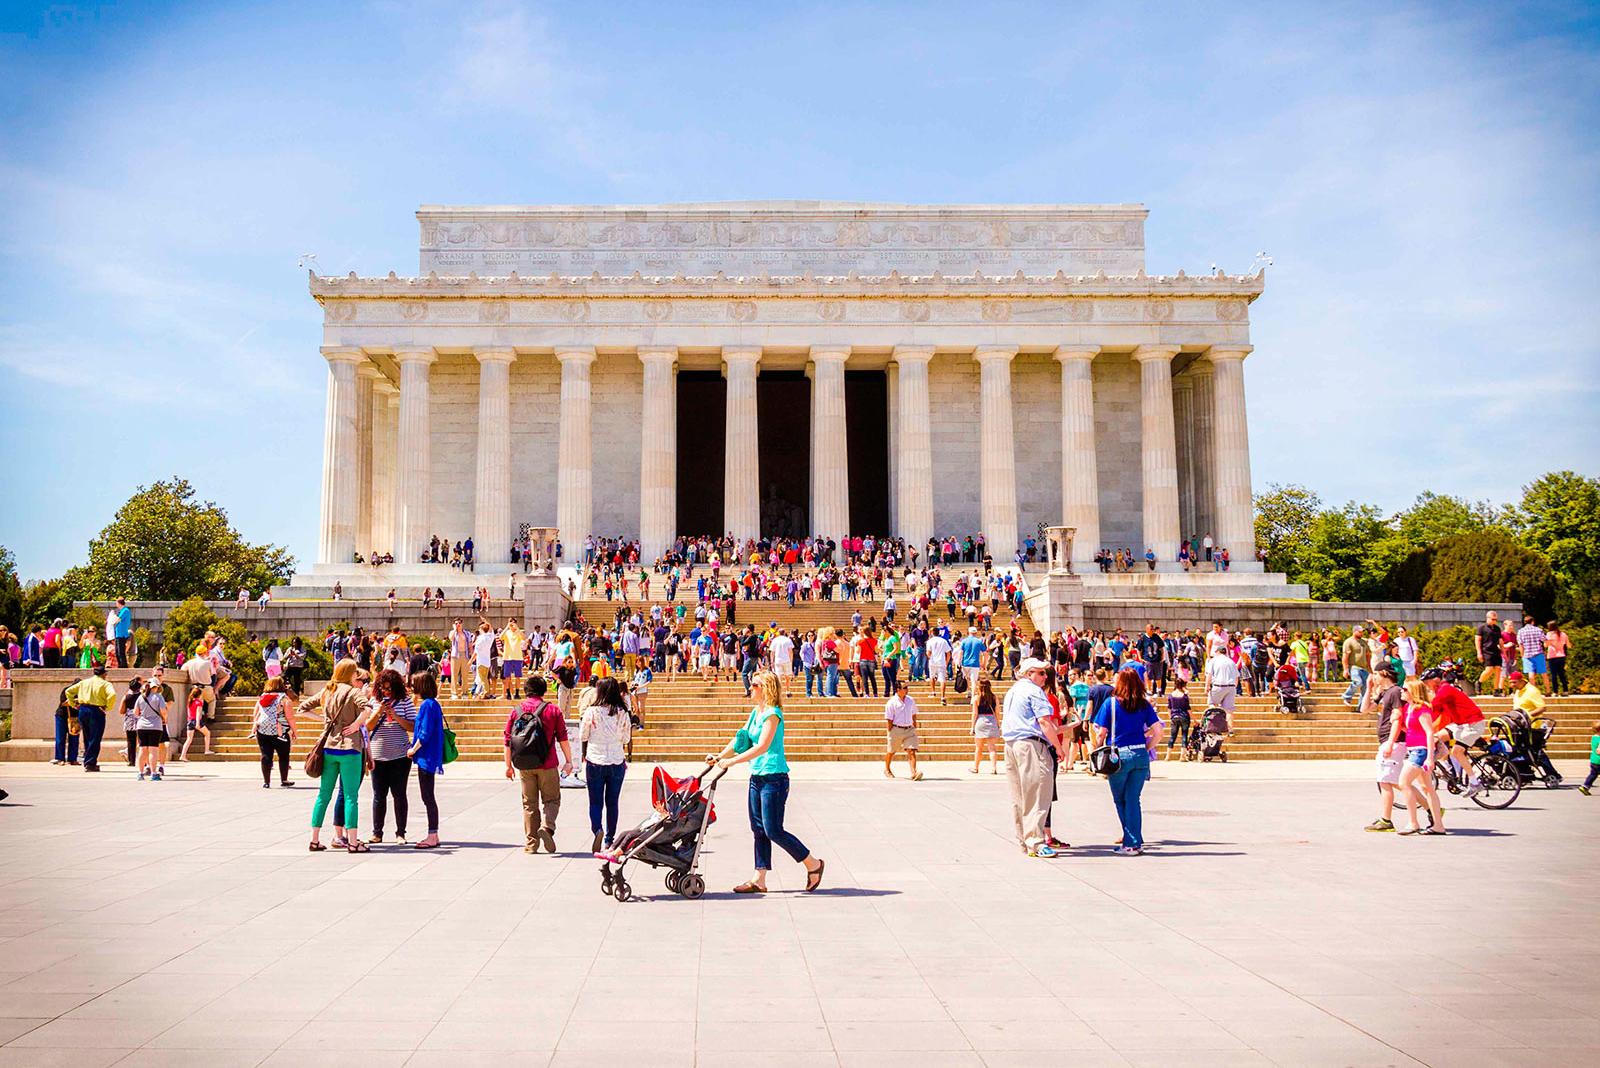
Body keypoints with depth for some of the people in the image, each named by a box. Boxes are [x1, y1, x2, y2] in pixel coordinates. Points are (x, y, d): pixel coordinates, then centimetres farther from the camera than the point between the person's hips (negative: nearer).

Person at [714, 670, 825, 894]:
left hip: (774, 777, -9)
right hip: (757, 776, 9)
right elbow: (740, 739, 17)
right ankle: (759, 880, 14)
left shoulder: (773, 714, -15)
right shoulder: (755, 713, 13)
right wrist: (720, 756, 5)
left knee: (773, 831, -6)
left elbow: (762, 746, -23)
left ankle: (813, 864, 10)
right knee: (758, 829, 9)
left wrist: (731, 762, -24)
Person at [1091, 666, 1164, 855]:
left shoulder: (1111, 703, -4)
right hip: (1140, 755, 3)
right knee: (1133, 799, 9)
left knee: (1120, 801, 9)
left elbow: (1101, 733, -4)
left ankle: (1131, 843, 9)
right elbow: (1158, 731, 1)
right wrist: (1146, 749, 10)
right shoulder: (1144, 705, 5)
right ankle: (1135, 842, 8)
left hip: (1119, 756, -3)